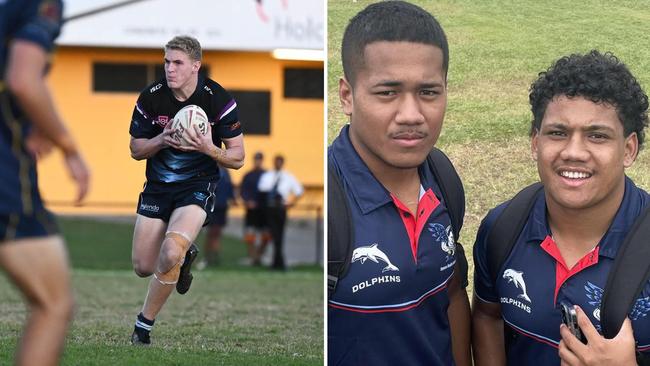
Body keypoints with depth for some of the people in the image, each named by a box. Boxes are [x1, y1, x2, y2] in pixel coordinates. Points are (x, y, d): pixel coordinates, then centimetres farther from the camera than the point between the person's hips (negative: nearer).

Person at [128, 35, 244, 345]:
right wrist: (162, 139, -18)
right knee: (143, 268, 3)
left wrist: (209, 148, -27)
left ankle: (143, 327, -8)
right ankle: (185, 254, 39)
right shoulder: (150, 98, -7)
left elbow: (237, 158, -7)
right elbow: (135, 150, 3)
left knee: (170, 253, -28)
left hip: (197, 185, -4)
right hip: (157, 185, 4)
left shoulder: (218, 99, -13)